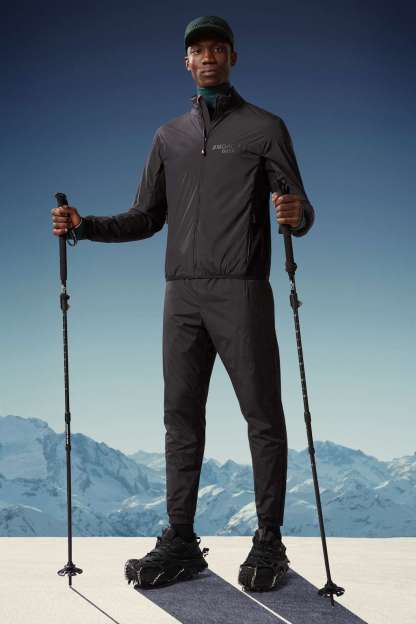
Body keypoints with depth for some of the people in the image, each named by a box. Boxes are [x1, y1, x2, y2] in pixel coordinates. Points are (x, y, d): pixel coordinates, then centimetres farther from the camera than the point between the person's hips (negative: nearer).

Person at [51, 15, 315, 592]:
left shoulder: (265, 127, 6)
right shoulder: (169, 137, 19)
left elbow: (301, 215, 0)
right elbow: (146, 219, 19)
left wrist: (296, 213, -24)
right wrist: (84, 225, 3)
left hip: (242, 291, -4)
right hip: (182, 294, 5)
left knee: (262, 414, -1)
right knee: (181, 415, 5)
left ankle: (269, 543, 8)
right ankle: (181, 542, 13)